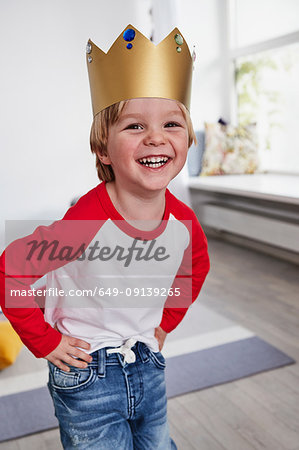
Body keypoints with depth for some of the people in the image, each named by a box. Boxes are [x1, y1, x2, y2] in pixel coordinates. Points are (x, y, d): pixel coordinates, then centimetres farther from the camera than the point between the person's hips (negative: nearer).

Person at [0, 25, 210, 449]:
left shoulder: (184, 222, -11)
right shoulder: (86, 223, -29)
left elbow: (196, 267, 12)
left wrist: (166, 322, 9)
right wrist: (45, 342, -14)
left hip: (148, 367, 5)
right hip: (87, 376, -5)